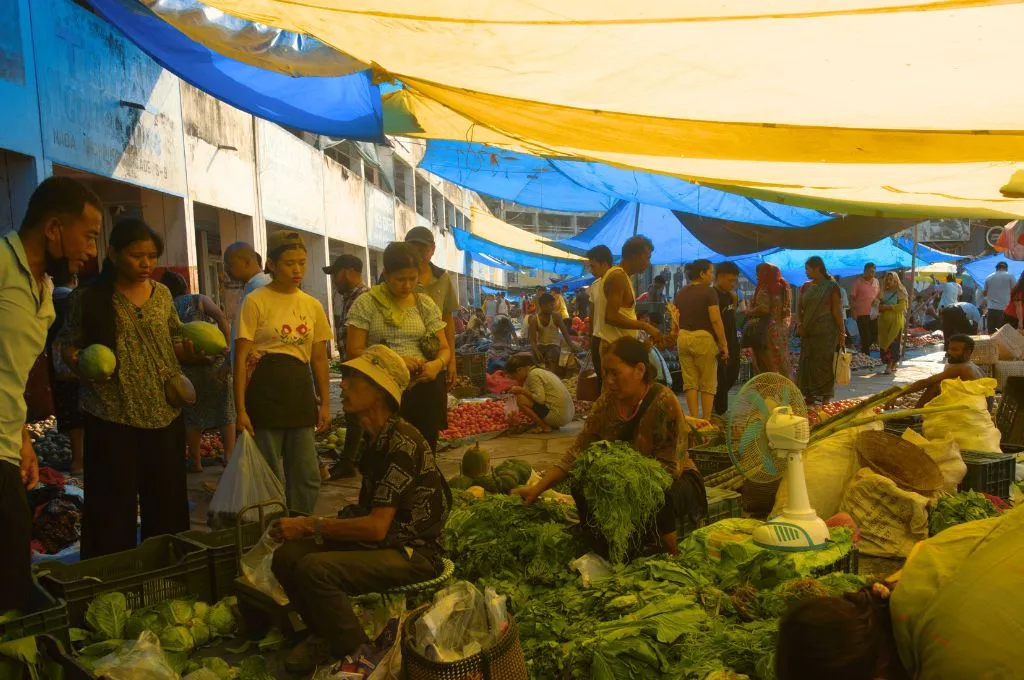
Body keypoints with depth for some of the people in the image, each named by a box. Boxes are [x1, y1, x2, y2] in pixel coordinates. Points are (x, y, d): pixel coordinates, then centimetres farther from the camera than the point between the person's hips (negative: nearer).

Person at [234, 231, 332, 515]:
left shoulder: (313, 306, 10)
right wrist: (241, 409, -11)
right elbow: (241, 359, -7)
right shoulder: (256, 302, -5)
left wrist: (325, 403, 11)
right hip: (265, 390, -5)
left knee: (308, 477, 9)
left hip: (300, 391, 5)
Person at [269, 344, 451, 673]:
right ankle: (327, 635, 13)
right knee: (287, 556, -5)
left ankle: (357, 654, -7)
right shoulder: (375, 437, 8)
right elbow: (371, 513, 13)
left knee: (315, 569, -27)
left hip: (414, 552, -9)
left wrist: (310, 525, -17)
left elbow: (376, 527, -24)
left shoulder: (401, 442, -22)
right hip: (381, 538, 9)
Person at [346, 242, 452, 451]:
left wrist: (437, 364, -13)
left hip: (424, 390, 3)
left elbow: (444, 348, 10)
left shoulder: (425, 304, 9)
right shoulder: (366, 304, -1)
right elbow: (354, 351, -6)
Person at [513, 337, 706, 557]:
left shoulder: (664, 402, -22)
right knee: (582, 488, -19)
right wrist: (537, 489, -16)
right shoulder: (607, 402, -7)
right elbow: (577, 452, -7)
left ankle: (670, 557, -8)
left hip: (674, 483, -4)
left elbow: (670, 467, -22)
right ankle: (604, 556, 3)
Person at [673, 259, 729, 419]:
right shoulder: (708, 292, -6)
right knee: (708, 384, 3)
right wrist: (724, 344, -9)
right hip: (704, 338, -5)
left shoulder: (680, 294, 12)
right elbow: (716, 320, -13)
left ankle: (694, 419, 4)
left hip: (683, 338, 6)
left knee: (690, 382, 6)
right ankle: (706, 420, 3)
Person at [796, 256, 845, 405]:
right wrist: (799, 323, -2)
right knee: (807, 362, 5)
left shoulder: (831, 286, -5)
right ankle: (810, 394, 13)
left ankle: (826, 396, 7)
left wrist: (842, 332, -7)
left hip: (826, 332, -5)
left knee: (824, 363, -1)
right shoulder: (806, 287, 10)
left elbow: (836, 311, -6)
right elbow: (799, 307, 13)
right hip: (808, 331, 5)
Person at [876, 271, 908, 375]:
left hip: (896, 321, -6)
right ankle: (893, 365, 12)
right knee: (883, 342, 1)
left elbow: (901, 306, -12)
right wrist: (881, 307, 1)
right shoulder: (883, 292, 16)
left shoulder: (900, 292, -2)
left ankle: (889, 366, -13)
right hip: (884, 320, 6)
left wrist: (887, 306, -15)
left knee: (892, 342, -10)